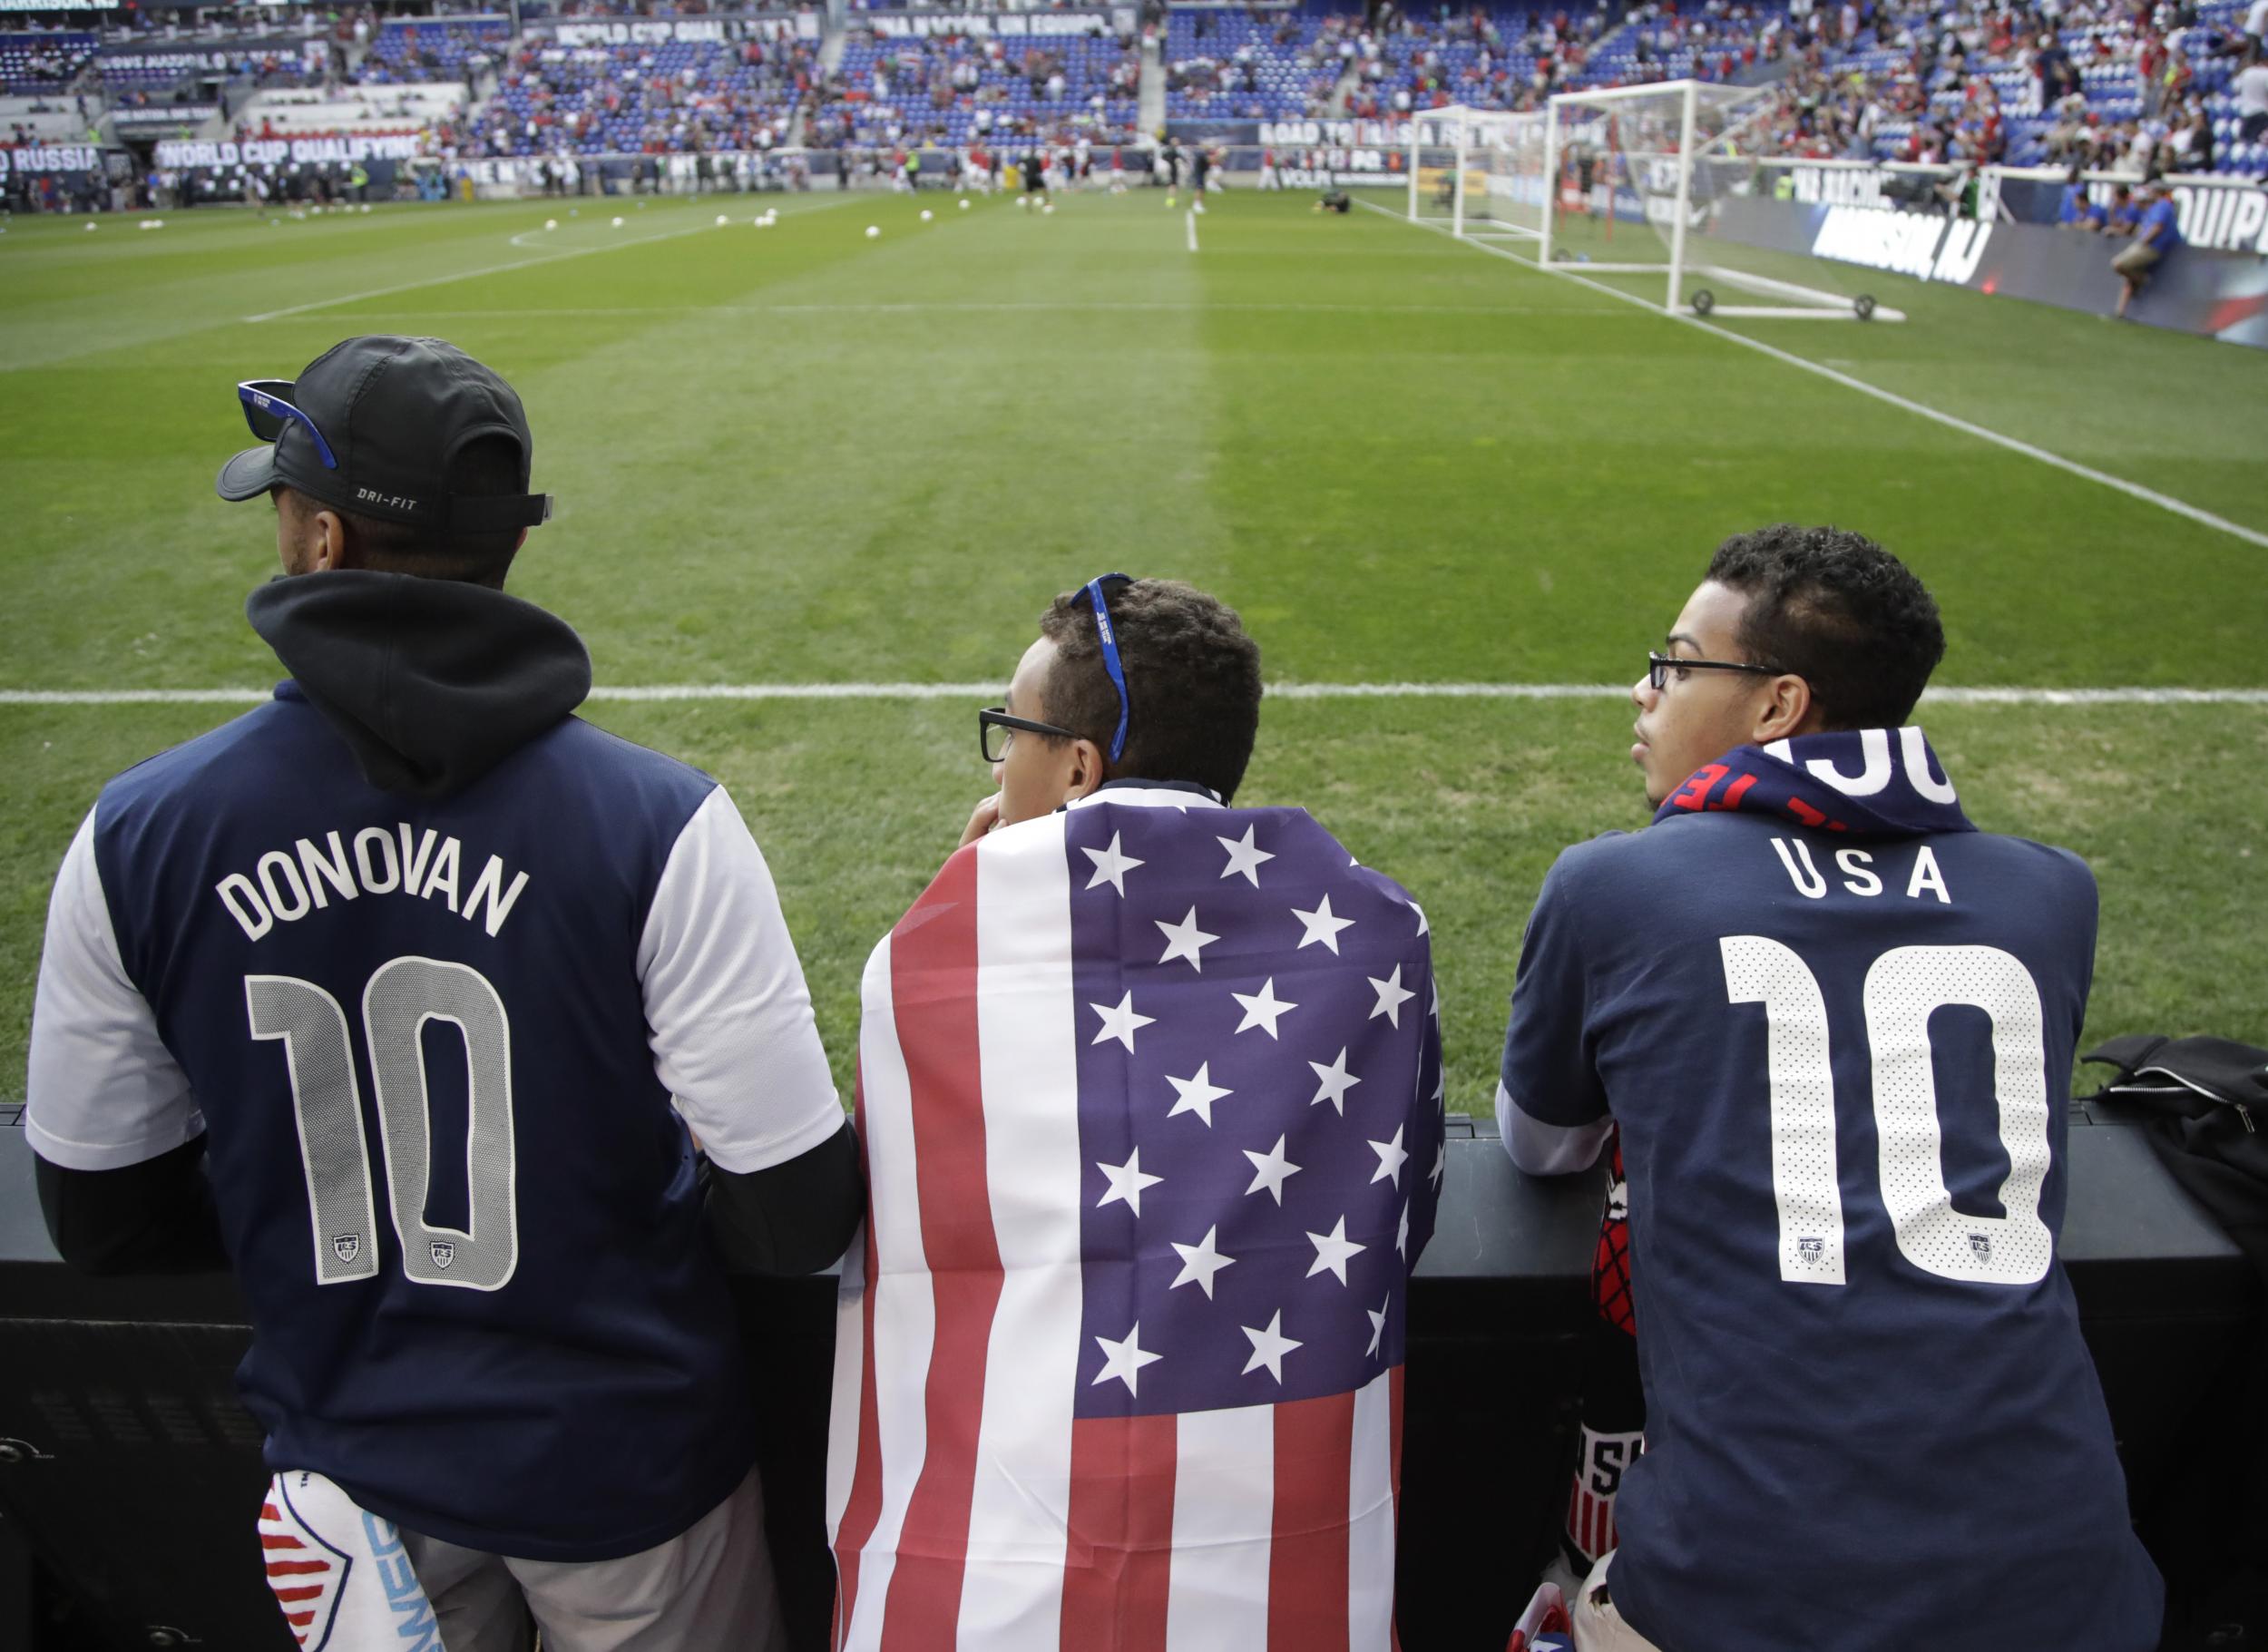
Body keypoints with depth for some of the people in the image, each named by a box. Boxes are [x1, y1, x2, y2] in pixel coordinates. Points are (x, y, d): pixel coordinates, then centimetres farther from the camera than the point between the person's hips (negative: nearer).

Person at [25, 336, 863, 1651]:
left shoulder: (134, 839, -14)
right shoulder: (660, 826, -24)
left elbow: (104, 1221, -1)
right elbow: (795, 1219, -21)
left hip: (346, 1467, 3)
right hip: (625, 1462, -2)